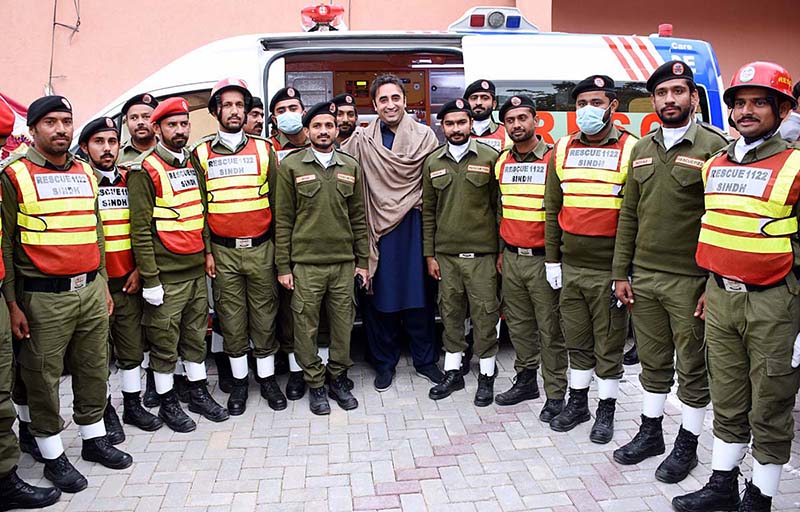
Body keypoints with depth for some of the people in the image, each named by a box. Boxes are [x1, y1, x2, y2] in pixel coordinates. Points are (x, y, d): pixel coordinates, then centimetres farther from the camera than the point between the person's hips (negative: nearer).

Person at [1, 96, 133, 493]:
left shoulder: (85, 172, 12)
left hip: (91, 291, 5)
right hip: (43, 298, -5)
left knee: (93, 369, 14)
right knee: (43, 377, 7)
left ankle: (94, 439, 31)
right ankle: (53, 455, 21)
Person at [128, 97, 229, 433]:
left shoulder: (193, 164, 12)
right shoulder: (145, 170, -9)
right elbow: (140, 229, -13)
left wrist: (208, 252, 12)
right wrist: (150, 279, -15)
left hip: (197, 269, 6)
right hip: (166, 275, -6)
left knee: (196, 335, 15)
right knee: (165, 341, 4)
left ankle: (198, 393, 29)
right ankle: (167, 402, 19)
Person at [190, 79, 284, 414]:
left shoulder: (263, 150, 5)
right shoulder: (201, 153, 4)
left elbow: (277, 201, 7)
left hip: (261, 248, 0)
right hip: (223, 251, 0)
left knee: (264, 315, 7)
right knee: (231, 319, 8)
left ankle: (267, 377, 22)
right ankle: (239, 381, 23)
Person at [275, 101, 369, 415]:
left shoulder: (350, 167, 9)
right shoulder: (291, 166, 0)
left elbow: (358, 218, 12)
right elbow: (283, 220, -1)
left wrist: (362, 260, 8)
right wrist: (283, 266, -4)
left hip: (344, 262, 3)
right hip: (305, 264, -2)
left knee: (343, 323, 8)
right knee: (306, 327, 4)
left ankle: (338, 379, 25)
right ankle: (315, 385, 19)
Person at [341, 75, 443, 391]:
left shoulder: (425, 136, 4)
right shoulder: (362, 141, 4)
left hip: (415, 226, 0)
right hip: (379, 229, 0)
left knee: (420, 294, 7)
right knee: (380, 296, 5)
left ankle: (425, 360, 24)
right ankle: (384, 363, 21)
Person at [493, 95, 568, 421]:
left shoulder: (553, 158, -7)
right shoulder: (502, 162, 11)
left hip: (543, 258, -5)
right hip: (512, 258, 6)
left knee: (551, 329, 1)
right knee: (518, 324, 14)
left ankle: (555, 393, 12)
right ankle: (526, 381, 29)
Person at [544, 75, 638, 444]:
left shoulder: (631, 150, -5)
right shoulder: (562, 150, 8)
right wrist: (551, 259, 8)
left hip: (609, 268, -4)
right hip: (570, 267, 4)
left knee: (609, 344, 8)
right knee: (577, 340, 15)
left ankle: (606, 410, 24)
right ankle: (577, 402, 31)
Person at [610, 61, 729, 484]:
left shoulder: (712, 146, -7)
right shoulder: (641, 149, 10)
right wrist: (620, 272, 8)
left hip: (690, 280, -5)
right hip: (643, 276, 5)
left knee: (693, 367, 8)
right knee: (653, 361, 16)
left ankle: (687, 445, 23)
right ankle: (650, 433, 31)